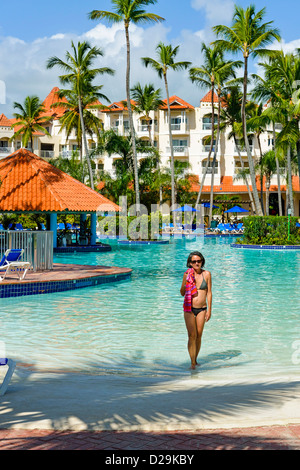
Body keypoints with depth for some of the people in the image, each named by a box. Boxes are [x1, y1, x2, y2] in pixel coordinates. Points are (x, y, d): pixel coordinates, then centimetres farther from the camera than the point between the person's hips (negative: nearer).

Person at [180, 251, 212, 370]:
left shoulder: (206, 274, 0)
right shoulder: (187, 274, -1)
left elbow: (209, 293, 4)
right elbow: (182, 293, 3)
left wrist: (209, 310, 1)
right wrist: (185, 281, -13)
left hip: (201, 309, 1)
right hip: (189, 309, -1)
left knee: (199, 336, 6)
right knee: (192, 336, -8)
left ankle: (195, 360, 22)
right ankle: (192, 363, -6)